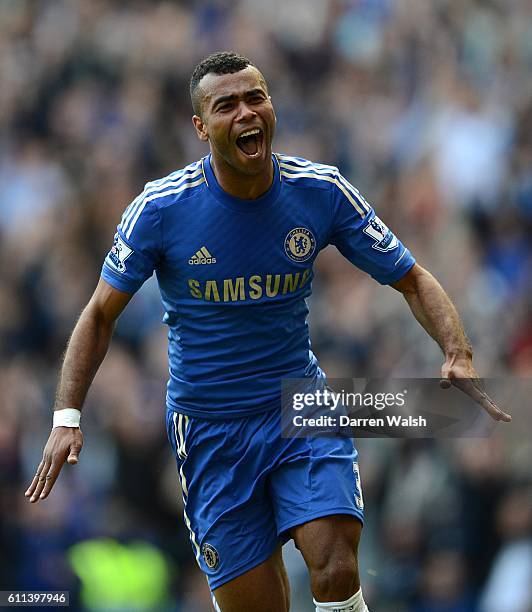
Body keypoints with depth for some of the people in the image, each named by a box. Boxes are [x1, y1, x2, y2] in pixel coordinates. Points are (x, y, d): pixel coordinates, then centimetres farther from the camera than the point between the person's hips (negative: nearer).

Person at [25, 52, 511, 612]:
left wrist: (458, 355, -16)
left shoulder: (323, 192, -7)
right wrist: (66, 417, -10)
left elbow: (412, 281, 3)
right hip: (208, 427, -1)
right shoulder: (160, 209, -11)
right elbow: (100, 314, 1)